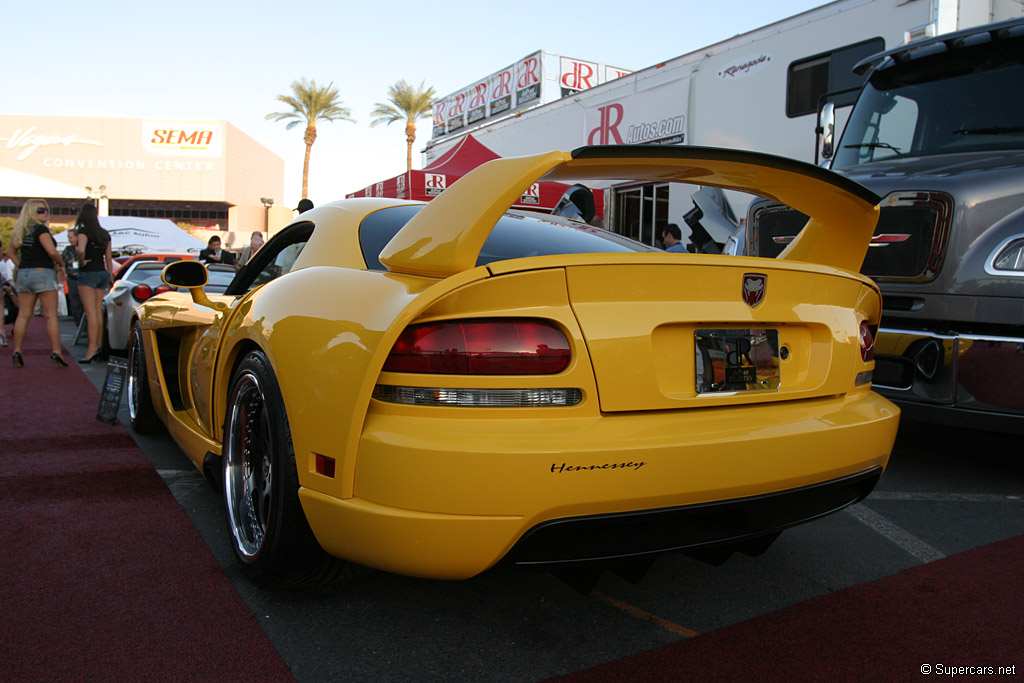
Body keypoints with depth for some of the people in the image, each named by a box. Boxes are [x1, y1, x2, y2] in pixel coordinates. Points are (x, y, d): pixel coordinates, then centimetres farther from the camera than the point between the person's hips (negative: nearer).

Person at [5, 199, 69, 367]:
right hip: (43, 273, -7)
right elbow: (52, 252, -20)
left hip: (24, 274, 7)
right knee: (51, 316, -5)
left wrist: (22, 267, 19)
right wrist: (60, 264, -2)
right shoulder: (40, 229, -11)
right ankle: (56, 352, -8)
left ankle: (17, 351, 7)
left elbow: (10, 251, 22)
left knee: (23, 316, 9)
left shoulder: (20, 230, 13)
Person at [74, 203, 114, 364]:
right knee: (98, 311, 10)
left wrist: (81, 262, -10)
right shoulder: (105, 234, 12)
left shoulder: (83, 231, -9)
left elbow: (81, 249, -27)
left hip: (88, 272, -7)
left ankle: (92, 348, -14)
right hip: (102, 272, 7)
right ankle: (99, 346, 13)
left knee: (90, 312, -10)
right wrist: (110, 276, 20)